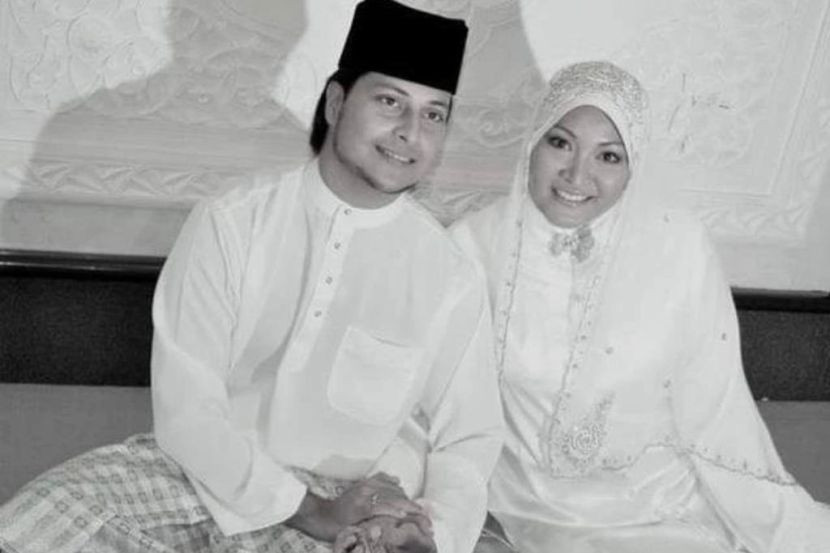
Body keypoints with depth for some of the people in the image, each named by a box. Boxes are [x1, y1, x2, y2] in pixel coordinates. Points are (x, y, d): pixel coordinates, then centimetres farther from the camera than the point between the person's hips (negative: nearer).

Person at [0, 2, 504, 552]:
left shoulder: (454, 277, -3)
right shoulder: (228, 224, -6)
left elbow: (469, 438, 3)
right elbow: (184, 406, -10)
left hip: (350, 507, 0)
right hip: (205, 470, 1)